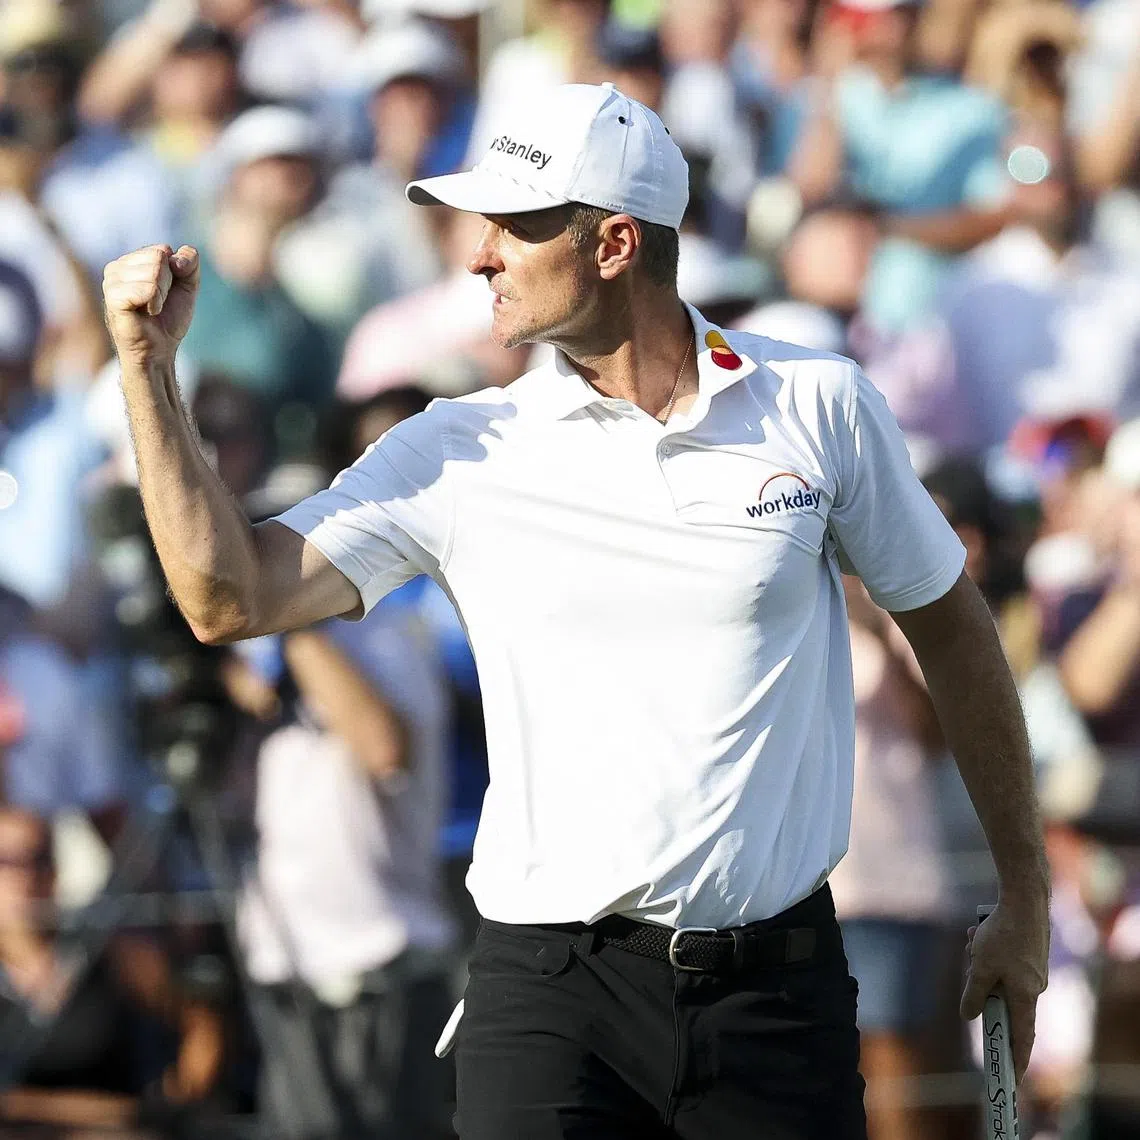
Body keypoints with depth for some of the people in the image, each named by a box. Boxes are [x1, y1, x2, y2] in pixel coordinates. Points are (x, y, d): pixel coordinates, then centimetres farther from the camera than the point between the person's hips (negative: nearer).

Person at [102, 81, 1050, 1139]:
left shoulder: (821, 406, 2)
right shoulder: (457, 451, 2)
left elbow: (947, 624, 13)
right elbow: (230, 598, -4)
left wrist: (1024, 899, 15)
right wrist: (148, 369, -10)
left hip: (780, 984, 1)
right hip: (551, 992, 0)